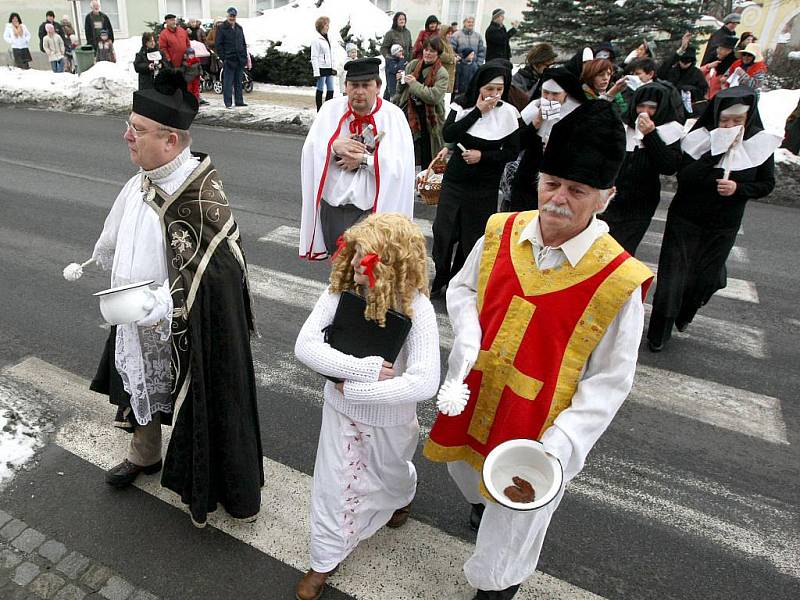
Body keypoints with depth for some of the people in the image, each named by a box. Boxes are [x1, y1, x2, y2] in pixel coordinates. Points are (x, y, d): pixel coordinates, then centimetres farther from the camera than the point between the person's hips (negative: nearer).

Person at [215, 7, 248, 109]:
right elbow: (218, 44, -4)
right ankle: (228, 102, -1)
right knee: (228, 82, -4)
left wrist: (245, 57, 11)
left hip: (240, 59, 6)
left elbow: (244, 44, 21)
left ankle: (239, 101, 16)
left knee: (238, 82, 10)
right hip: (229, 59, -5)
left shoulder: (239, 28, 16)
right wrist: (223, 58, -12)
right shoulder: (222, 28, -2)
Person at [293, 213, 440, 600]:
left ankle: (401, 498, 66)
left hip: (390, 418, -1)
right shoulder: (339, 292, -21)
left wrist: (353, 389, -31)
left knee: (391, 475, 28)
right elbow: (305, 347, -25)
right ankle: (325, 560, 40)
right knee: (334, 484, 14)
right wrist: (366, 369, -33)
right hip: (341, 410, 1)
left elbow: (425, 383, -37)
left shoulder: (416, 308, -30)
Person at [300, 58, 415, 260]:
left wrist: (364, 159, -17)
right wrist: (334, 146, -20)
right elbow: (310, 151, -2)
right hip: (333, 207, 3)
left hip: (373, 209, -3)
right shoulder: (331, 110, 3)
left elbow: (400, 164, -15)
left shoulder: (393, 116, -5)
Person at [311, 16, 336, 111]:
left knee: (330, 90, 7)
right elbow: (314, 57, -13)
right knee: (320, 90, 0)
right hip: (321, 68, -8)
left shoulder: (327, 39, 13)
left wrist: (333, 67, 14)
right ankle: (319, 111, 8)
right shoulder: (316, 40, -10)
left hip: (329, 69, 8)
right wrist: (316, 72, -18)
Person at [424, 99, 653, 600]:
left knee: (517, 511, 19)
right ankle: (481, 503, 69)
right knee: (466, 465, 32)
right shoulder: (502, 232, -13)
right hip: (475, 394, 5)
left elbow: (611, 380, -16)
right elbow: (463, 287, 4)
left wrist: (563, 441, -24)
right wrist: (467, 337, -15)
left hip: (536, 419, -4)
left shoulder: (618, 280, -24)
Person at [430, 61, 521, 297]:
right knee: (443, 230, 2)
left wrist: (483, 156, -16)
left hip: (485, 186, -1)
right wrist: (477, 111, -19)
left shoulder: (508, 112, -8)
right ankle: (440, 280, 23)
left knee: (472, 236, 7)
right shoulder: (462, 104, -4)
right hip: (455, 178, 1)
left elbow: (513, 152, -4)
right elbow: (448, 135, -17)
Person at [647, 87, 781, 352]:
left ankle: (684, 314, 42)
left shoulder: (760, 144, -4)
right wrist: (715, 152, -29)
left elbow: (767, 184, 4)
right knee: (674, 274, -2)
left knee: (706, 277, 11)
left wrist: (738, 188, -15)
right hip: (685, 219, -2)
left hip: (723, 226, 2)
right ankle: (659, 333, 11)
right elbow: (683, 176, -20)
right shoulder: (700, 138, -10)